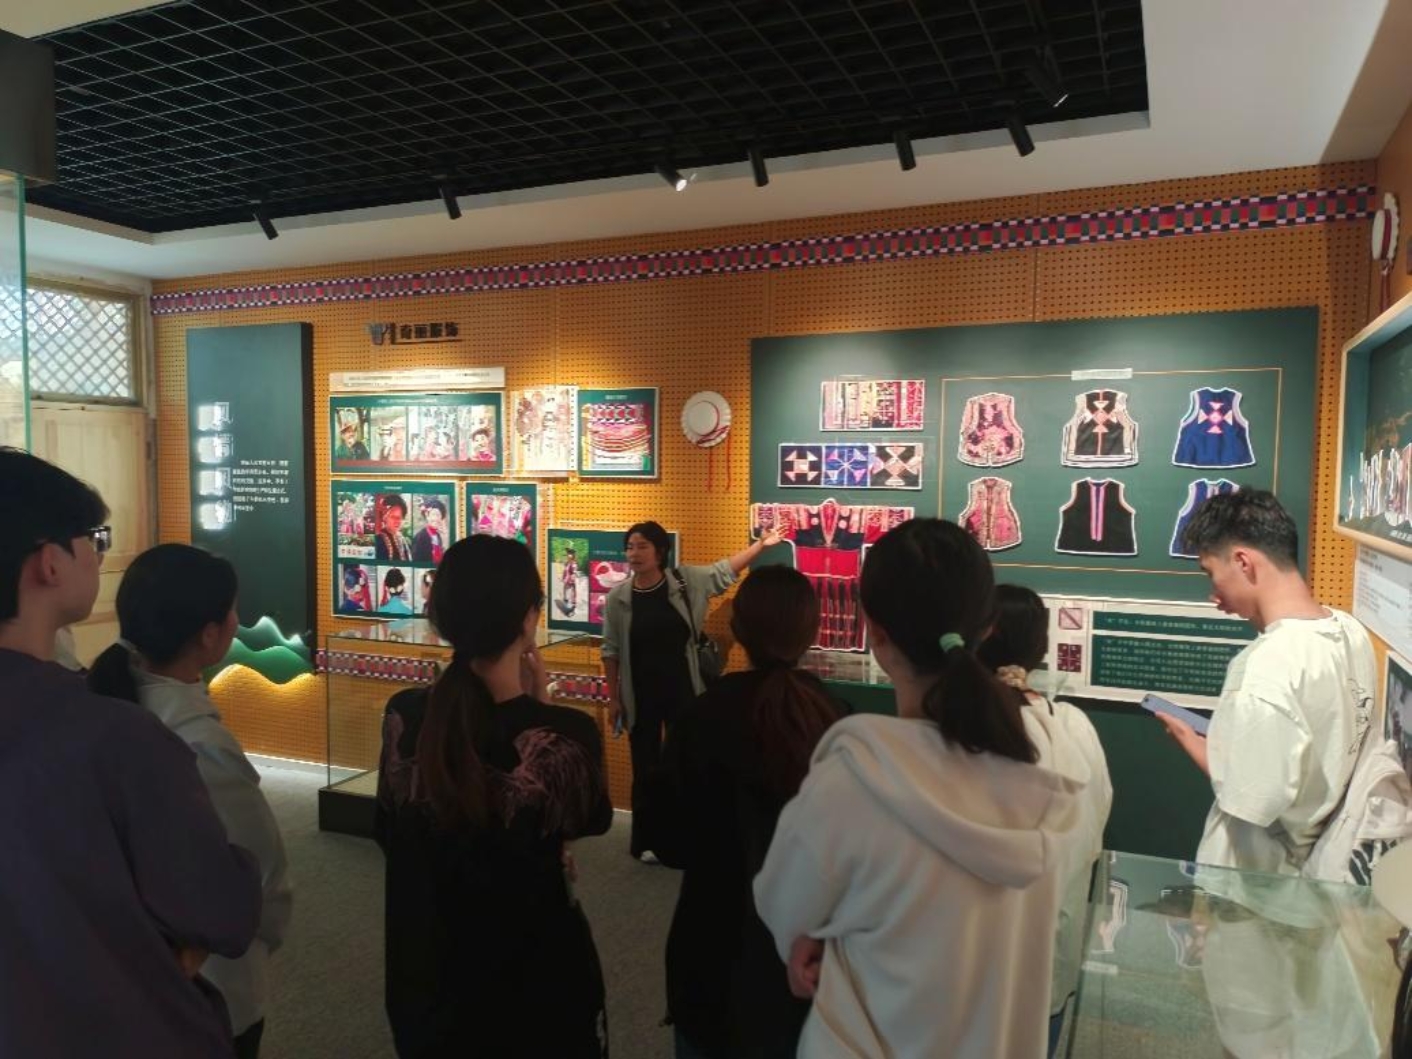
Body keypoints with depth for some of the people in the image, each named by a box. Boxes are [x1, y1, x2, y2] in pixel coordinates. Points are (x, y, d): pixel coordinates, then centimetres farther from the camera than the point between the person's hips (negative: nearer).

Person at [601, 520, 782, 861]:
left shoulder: (685, 581, -5)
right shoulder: (618, 597, -6)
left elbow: (726, 571, 6)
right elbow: (611, 651, -1)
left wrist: (761, 544, 4)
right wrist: (613, 698, -1)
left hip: (682, 690, 1)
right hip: (641, 695, -1)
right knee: (645, 767, 10)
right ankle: (645, 841, 24)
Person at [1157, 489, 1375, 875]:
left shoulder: (1268, 665, -29)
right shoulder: (1351, 632, -3)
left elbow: (1252, 800, -26)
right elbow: (1326, 747, 8)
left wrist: (1190, 741, -11)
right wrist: (1225, 738, 7)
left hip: (1252, 871, -7)